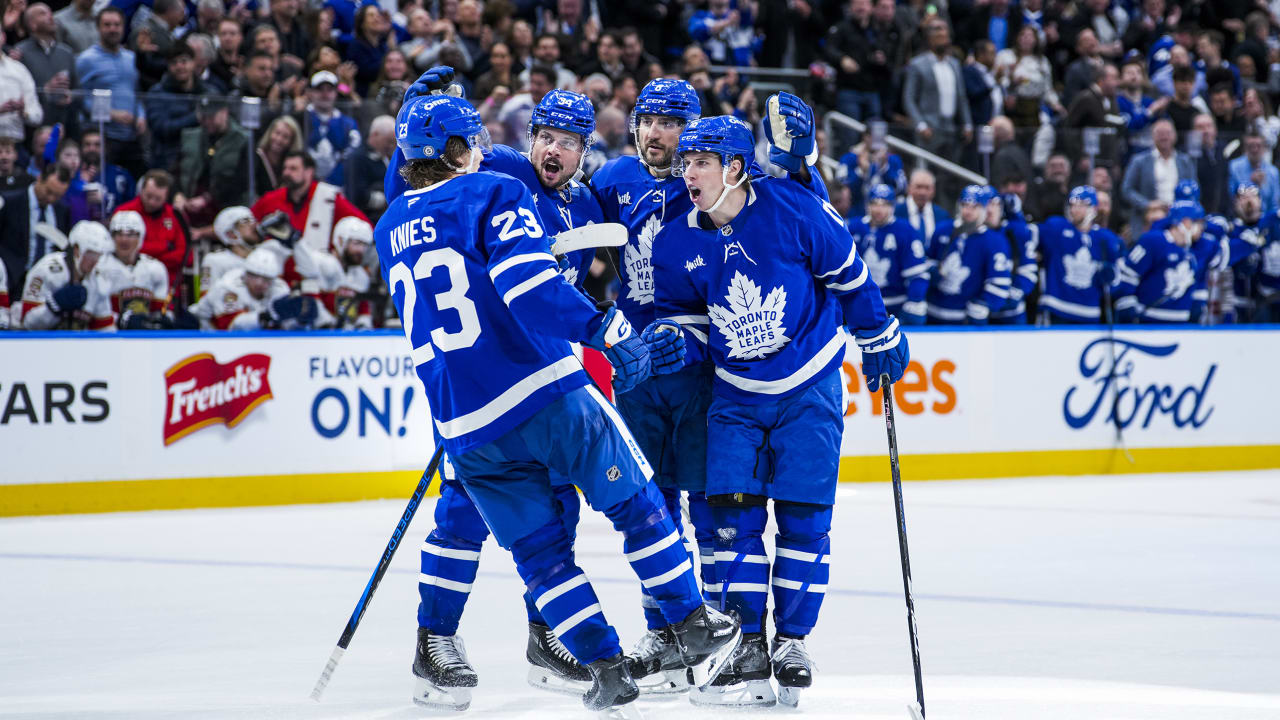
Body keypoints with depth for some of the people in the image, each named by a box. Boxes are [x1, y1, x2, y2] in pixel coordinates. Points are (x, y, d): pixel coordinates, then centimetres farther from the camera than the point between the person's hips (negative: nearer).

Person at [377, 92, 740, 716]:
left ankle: (606, 669, 4)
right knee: (635, 504, 10)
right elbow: (526, 278, -21)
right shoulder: (493, 194, -3)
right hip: (546, 391, -5)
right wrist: (603, 329, -27)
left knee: (540, 551, 11)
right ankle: (696, 631, 14)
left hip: (466, 424, 5)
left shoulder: (390, 230, 15)